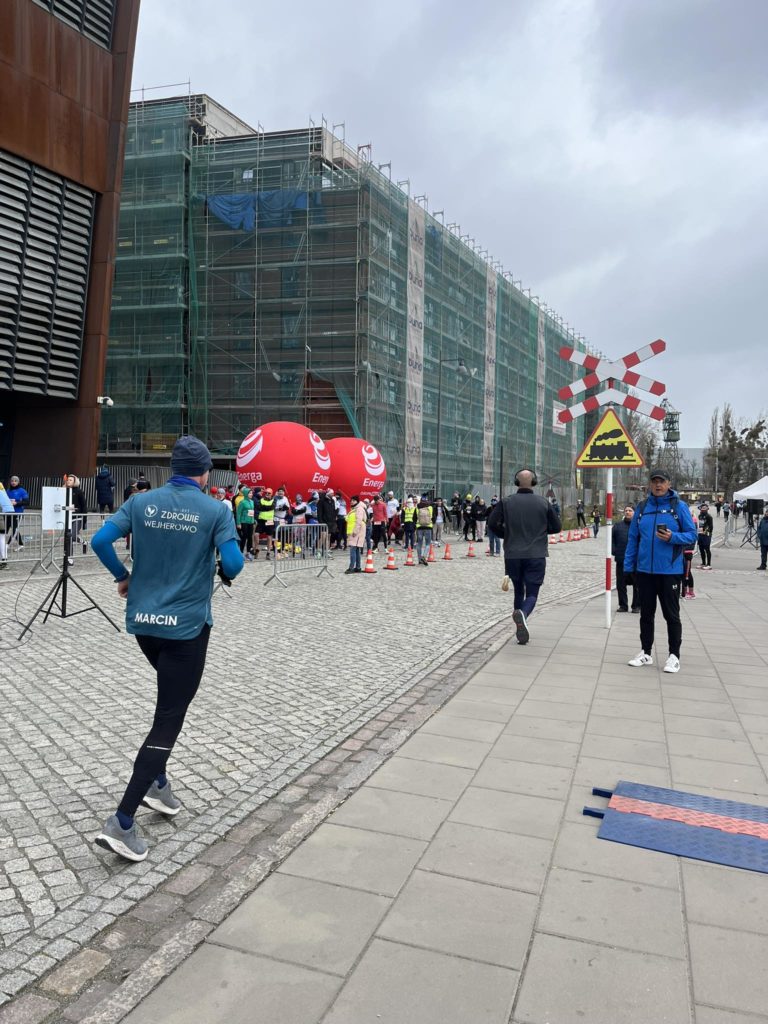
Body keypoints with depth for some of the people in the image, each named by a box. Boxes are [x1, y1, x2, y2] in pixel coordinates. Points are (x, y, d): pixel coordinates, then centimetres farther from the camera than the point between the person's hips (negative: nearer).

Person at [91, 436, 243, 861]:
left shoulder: (141, 502, 2)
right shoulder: (215, 510, -8)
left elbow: (100, 541, -5)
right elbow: (233, 563, -16)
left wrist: (123, 576, 10)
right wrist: (223, 574, 6)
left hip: (143, 619, 5)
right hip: (187, 624, -5)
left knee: (171, 700, 28)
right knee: (168, 718, 0)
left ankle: (157, 781, 29)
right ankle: (122, 822, -4)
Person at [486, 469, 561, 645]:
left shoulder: (506, 502, -2)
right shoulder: (543, 502, -2)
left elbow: (492, 523, -10)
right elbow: (557, 527, 3)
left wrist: (506, 534, 8)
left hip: (513, 555, 1)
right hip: (536, 556, -1)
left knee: (519, 590, 18)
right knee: (532, 593, 2)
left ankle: (520, 626, 16)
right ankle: (522, 614, -29)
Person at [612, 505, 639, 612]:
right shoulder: (618, 526, 12)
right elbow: (612, 539, 11)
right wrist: (614, 551, -2)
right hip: (621, 560, 3)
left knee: (637, 584, 1)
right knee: (621, 584, 6)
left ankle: (636, 605, 10)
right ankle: (623, 605, 15)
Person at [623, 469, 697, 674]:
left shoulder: (679, 506, -3)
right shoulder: (642, 507, 7)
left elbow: (692, 535, -3)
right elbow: (633, 538, 9)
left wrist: (672, 537, -22)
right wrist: (628, 566, 5)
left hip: (669, 571, -3)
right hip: (644, 570, 4)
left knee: (671, 614, 4)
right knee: (646, 613, 12)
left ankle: (674, 655, 15)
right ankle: (646, 652, 24)